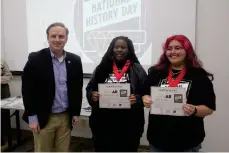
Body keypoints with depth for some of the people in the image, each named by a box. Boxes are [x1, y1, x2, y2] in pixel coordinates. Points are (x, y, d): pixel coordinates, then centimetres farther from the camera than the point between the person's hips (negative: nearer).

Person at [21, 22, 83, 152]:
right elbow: (28, 89, -8)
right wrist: (32, 117, -10)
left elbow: (78, 88, 7)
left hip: (66, 117, 3)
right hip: (43, 117, -3)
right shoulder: (35, 59, -9)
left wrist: (76, 112, 6)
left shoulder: (75, 60, 1)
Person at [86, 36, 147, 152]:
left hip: (128, 124, -1)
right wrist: (92, 95, -10)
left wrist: (137, 99, -19)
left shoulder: (137, 69, 2)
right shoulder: (102, 67, 7)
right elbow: (89, 89, 11)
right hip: (103, 123, 2)